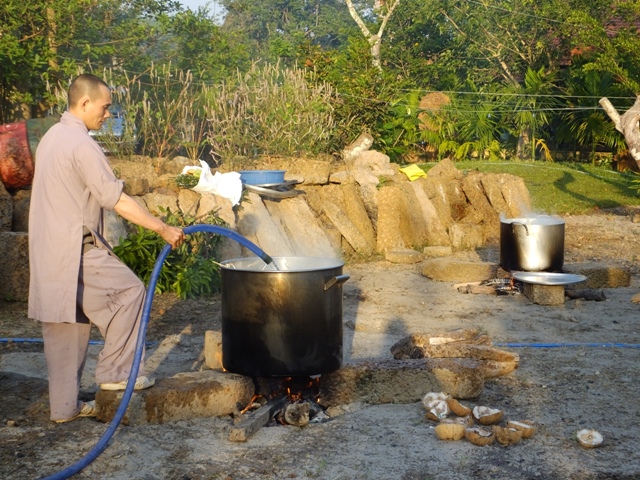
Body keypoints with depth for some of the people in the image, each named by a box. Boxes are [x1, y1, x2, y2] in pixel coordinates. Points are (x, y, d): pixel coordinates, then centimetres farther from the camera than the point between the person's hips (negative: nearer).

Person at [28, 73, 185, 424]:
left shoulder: (51, 138, 16)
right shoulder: (81, 144, -15)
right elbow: (116, 199, -19)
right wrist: (163, 229, -16)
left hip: (49, 249, 10)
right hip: (75, 250, -10)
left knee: (64, 329, 11)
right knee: (128, 290, 2)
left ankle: (64, 405, 16)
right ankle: (115, 371, 6)